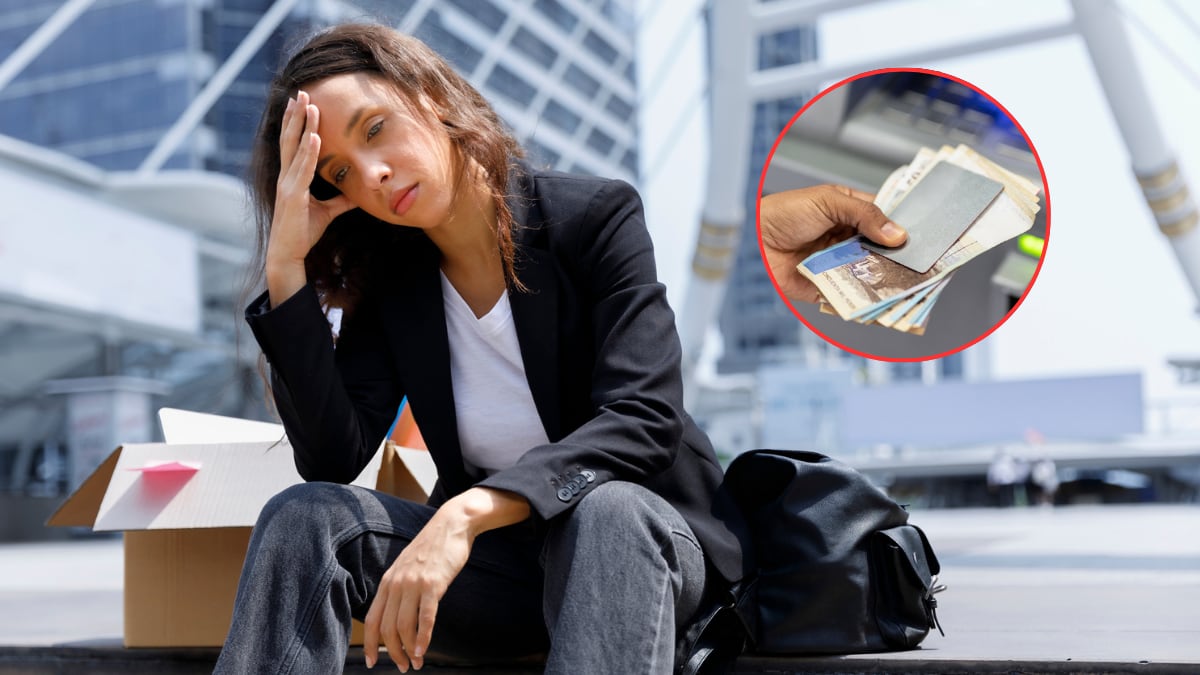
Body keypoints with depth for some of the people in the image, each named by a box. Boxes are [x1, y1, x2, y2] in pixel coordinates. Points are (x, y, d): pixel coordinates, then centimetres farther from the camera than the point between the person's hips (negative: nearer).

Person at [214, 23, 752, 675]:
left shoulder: (596, 217, -11)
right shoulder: (386, 279, 1)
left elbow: (643, 420, -23)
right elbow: (332, 460, -11)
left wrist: (466, 512, -36)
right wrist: (287, 264, -15)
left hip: (643, 543, -3)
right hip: (492, 560, 4)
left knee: (606, 510, -38)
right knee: (302, 516, -21)